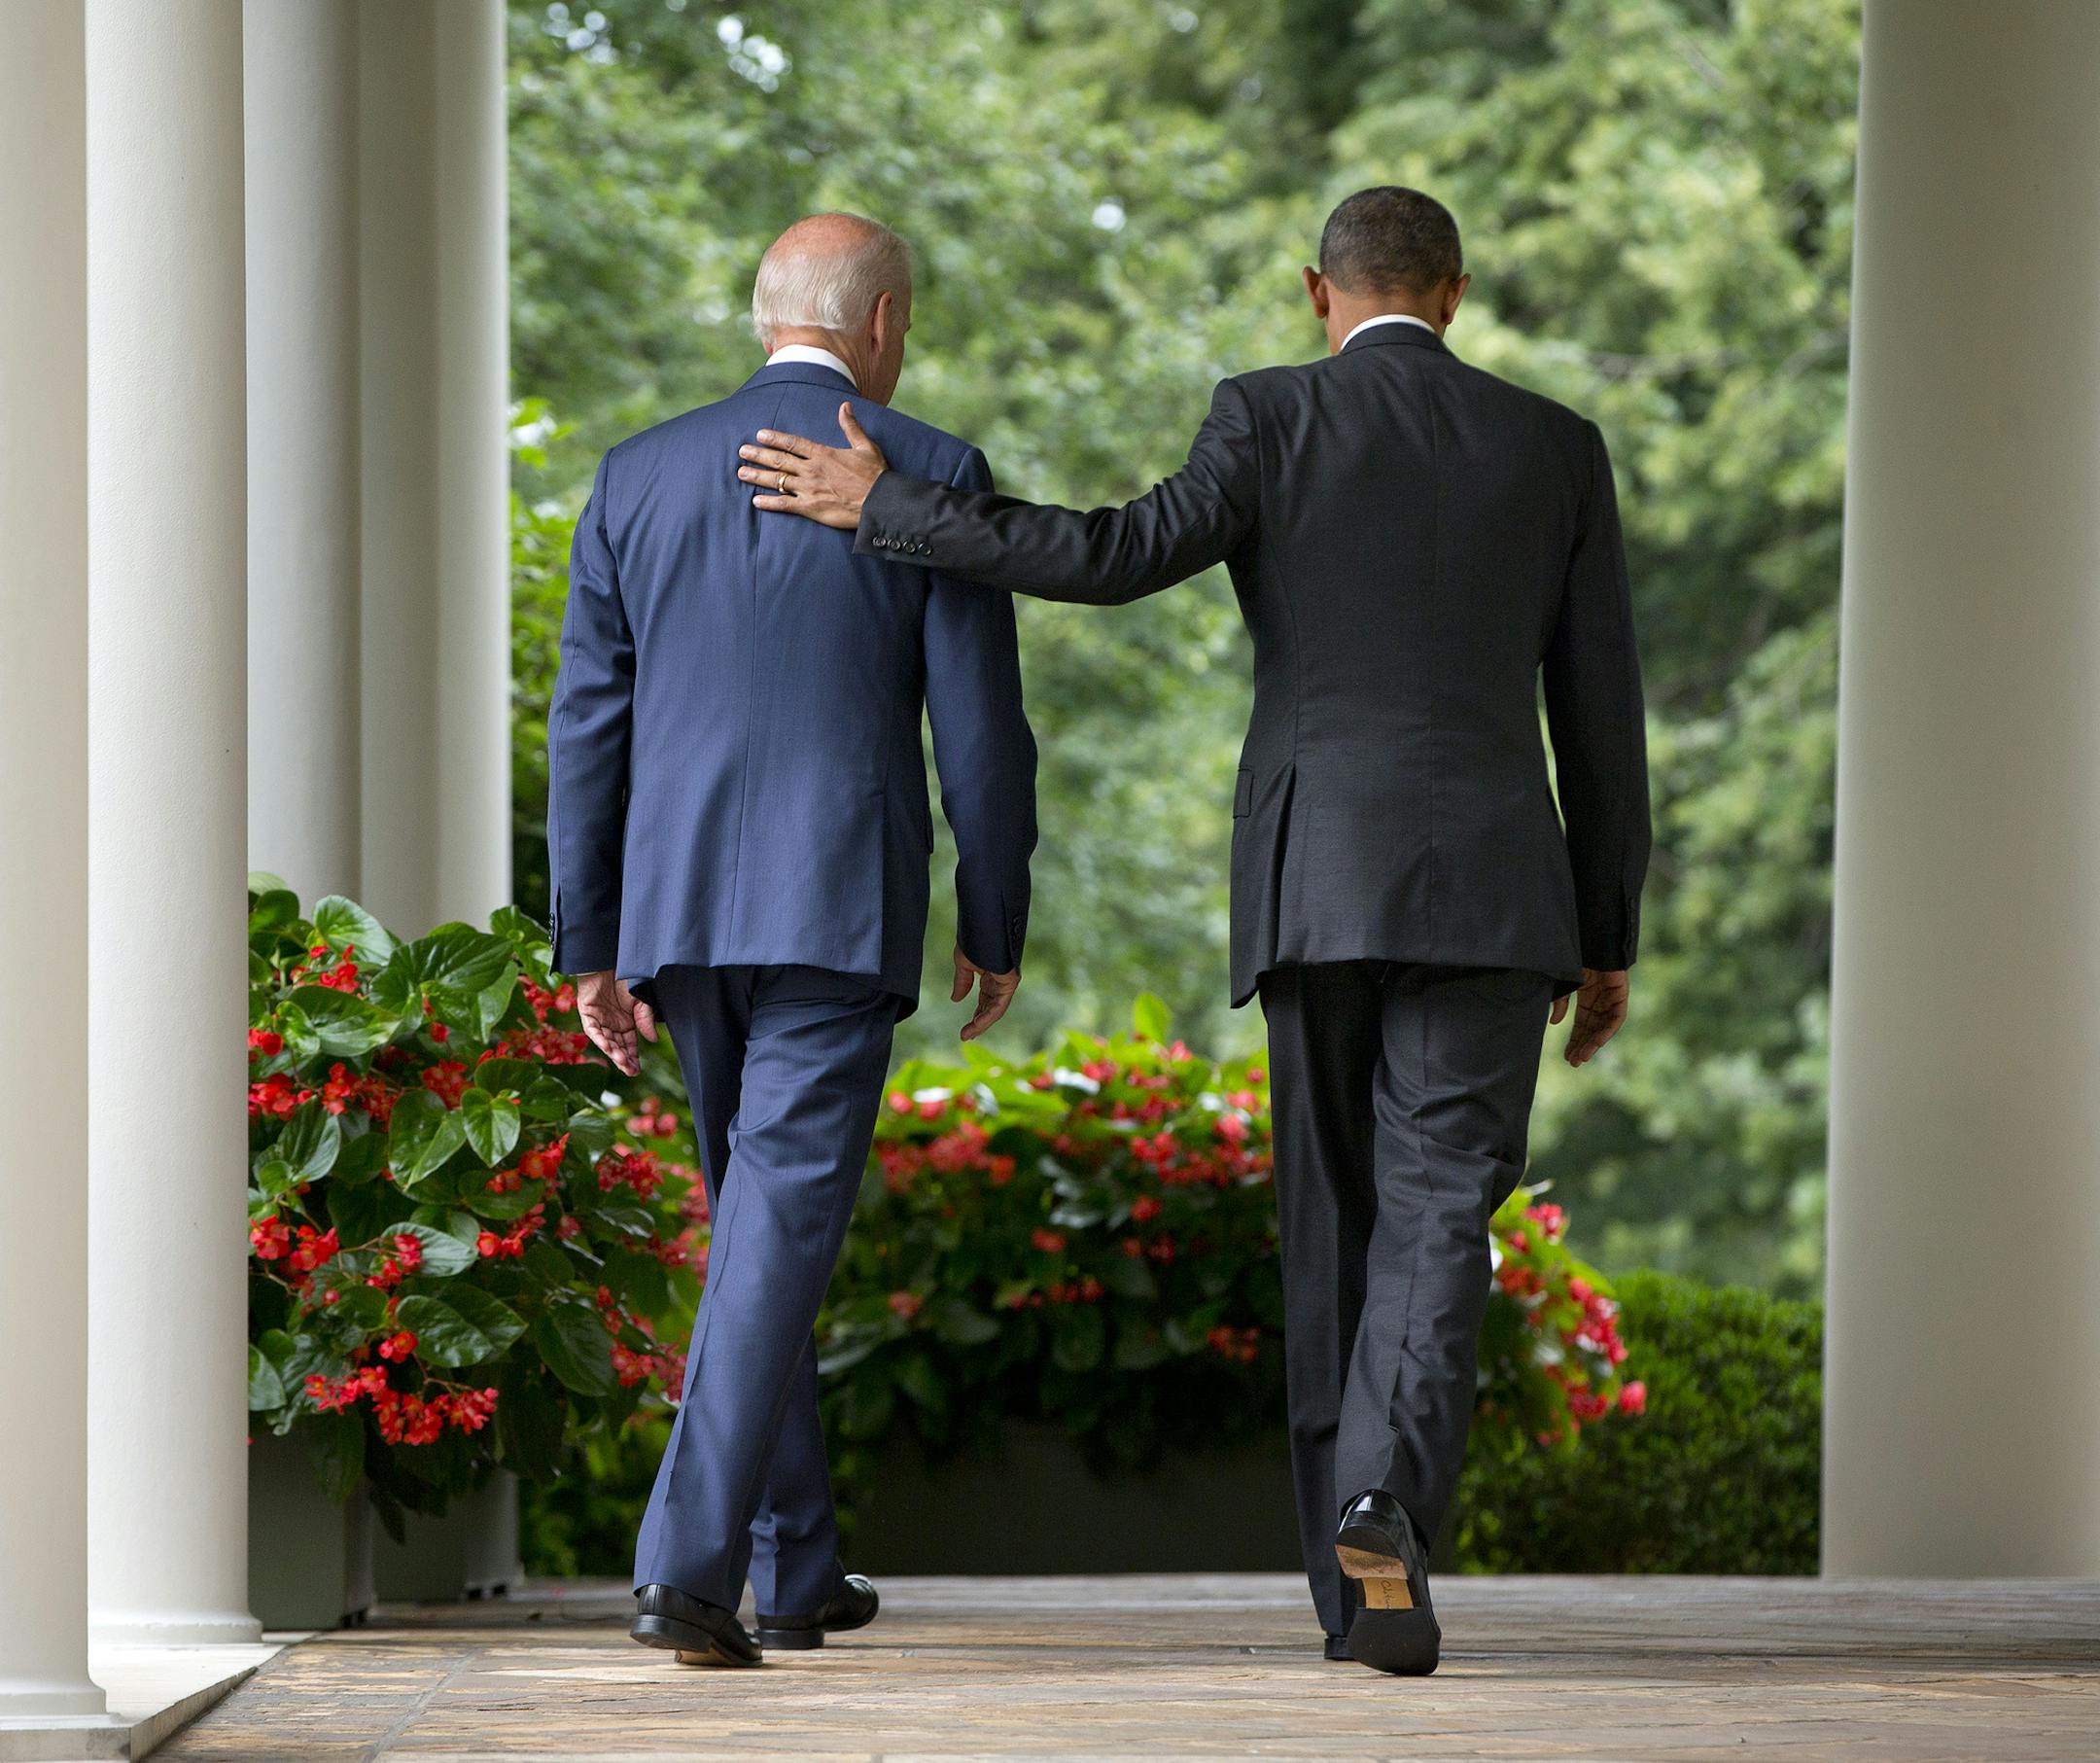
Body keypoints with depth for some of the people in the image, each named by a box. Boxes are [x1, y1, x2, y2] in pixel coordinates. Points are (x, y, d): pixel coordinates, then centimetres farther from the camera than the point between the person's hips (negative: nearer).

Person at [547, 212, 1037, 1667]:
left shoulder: (639, 478, 9)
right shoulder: (932, 477, -2)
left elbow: (589, 727, 8)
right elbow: (980, 729, -3)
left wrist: (591, 948, 12)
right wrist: (996, 930, 8)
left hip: (678, 908, 4)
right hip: (841, 912, -4)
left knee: (762, 1216, 18)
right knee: (782, 1228, -8)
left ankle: (796, 1569, 23)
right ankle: (688, 1565, -21)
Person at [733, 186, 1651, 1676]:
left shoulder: (1270, 420, 2)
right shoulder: (1556, 447, 8)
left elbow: (1124, 554, -14)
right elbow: (1602, 711, 8)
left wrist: (880, 508, -7)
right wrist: (1610, 937, 15)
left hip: (1312, 886, 0)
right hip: (1489, 886, 0)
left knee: (1337, 1214, 12)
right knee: (1435, 1220, -5)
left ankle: (1352, 1575, 12)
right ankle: (1388, 1505, -29)